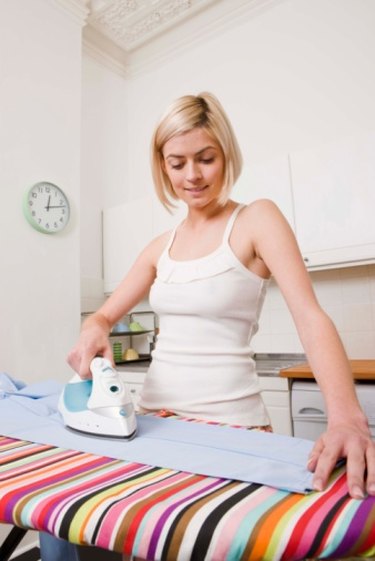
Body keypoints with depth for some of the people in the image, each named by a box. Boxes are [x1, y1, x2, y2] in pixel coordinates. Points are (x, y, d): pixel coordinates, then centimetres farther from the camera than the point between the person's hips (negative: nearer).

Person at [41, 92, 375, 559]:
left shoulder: (256, 220, -7)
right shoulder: (162, 247, 9)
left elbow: (310, 315, -19)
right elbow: (105, 314, 11)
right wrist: (93, 331, -13)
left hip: (229, 419, -5)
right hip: (156, 413, 6)